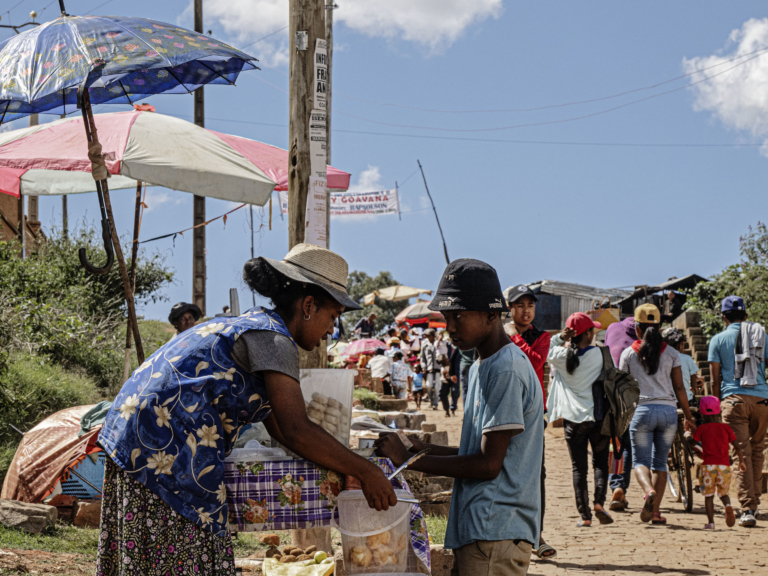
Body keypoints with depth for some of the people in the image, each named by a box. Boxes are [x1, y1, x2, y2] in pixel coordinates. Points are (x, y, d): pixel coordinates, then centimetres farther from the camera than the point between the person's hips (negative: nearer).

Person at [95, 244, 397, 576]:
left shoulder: (251, 326, 21)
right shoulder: (272, 337, -10)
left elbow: (278, 428, 26)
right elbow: (297, 431, -19)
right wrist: (365, 472, -11)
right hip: (166, 448, -10)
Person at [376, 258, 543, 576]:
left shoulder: (508, 370, -13)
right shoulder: (479, 368, 19)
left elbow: (488, 464, -16)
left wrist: (409, 459, -12)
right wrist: (425, 449, 7)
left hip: (496, 536, -9)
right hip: (474, 531, 9)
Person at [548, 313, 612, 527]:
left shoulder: (561, 356, -5)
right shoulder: (597, 353, -7)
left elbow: (547, 352, 15)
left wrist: (560, 337, 4)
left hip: (573, 419, 1)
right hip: (597, 416, -1)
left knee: (579, 467, 6)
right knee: (600, 462, 13)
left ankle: (585, 515, 1)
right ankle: (599, 502, -8)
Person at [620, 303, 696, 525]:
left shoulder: (628, 353, 2)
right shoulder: (671, 353, 5)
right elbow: (679, 388, 6)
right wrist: (689, 417, 14)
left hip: (642, 409, -2)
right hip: (668, 409, 2)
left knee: (640, 460, 3)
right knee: (660, 462, 11)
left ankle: (649, 490, -28)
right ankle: (655, 511, 6)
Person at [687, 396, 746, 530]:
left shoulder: (702, 428, -1)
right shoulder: (726, 428, 5)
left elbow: (692, 442, 7)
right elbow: (737, 446, 4)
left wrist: (687, 435, 28)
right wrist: (741, 461, 17)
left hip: (708, 466, -2)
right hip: (724, 466, 2)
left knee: (708, 496, 8)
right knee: (723, 493, 17)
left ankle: (711, 522, 1)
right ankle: (728, 505, -16)